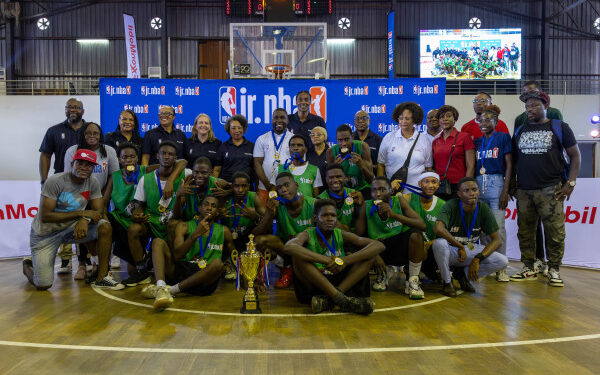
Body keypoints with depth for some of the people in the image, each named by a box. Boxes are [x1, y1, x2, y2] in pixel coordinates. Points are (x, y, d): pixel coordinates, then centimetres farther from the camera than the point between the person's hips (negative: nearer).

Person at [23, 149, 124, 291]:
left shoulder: (93, 183, -5)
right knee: (43, 285, -8)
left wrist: (84, 220, -29)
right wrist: (82, 213, -25)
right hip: (46, 233, -4)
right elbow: (45, 217, -22)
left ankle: (102, 278, -16)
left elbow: (98, 212, -5)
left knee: (105, 227, -22)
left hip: (71, 228, 4)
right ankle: (28, 265, 29)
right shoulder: (55, 181, -20)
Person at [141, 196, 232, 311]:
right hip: (180, 271, 1)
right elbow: (176, 256, -7)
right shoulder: (184, 227, 9)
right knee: (158, 242, -13)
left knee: (217, 263, -32)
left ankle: (171, 290, -27)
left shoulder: (223, 231, 13)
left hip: (203, 278, -1)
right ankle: (161, 288, -38)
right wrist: (196, 234, -16)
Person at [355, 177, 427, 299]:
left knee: (415, 234, -31)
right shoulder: (367, 206, -9)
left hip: (403, 248, -2)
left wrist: (394, 215, -32)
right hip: (380, 251, 2)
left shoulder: (399, 201, -10)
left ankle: (413, 281, -14)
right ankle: (383, 274, 8)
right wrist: (374, 255, -26)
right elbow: (358, 236, -12)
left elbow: (422, 225, -20)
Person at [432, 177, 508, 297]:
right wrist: (461, 247, -32)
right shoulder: (451, 206, -19)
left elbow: (496, 240, -7)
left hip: (471, 250, 4)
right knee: (439, 243, -37)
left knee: (503, 261, -18)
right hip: (451, 251, -3)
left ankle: (463, 273, 6)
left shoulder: (483, 209, -8)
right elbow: (438, 228, -38)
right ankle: (447, 282, -11)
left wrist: (478, 259, -20)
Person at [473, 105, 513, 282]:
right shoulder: (477, 142, 16)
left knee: (498, 226, -6)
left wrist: (505, 191, -9)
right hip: (478, 185, 4)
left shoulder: (503, 137, 4)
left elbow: (509, 165, -1)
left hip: (496, 184, -4)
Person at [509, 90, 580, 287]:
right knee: (525, 232, 6)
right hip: (523, 191, 3)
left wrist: (570, 183, -3)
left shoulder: (559, 128, 5)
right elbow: (513, 160, 19)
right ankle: (528, 268, 16)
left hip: (550, 190, -3)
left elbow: (575, 155, 6)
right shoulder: (520, 131, 15)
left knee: (555, 232, -3)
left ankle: (554, 270, 8)